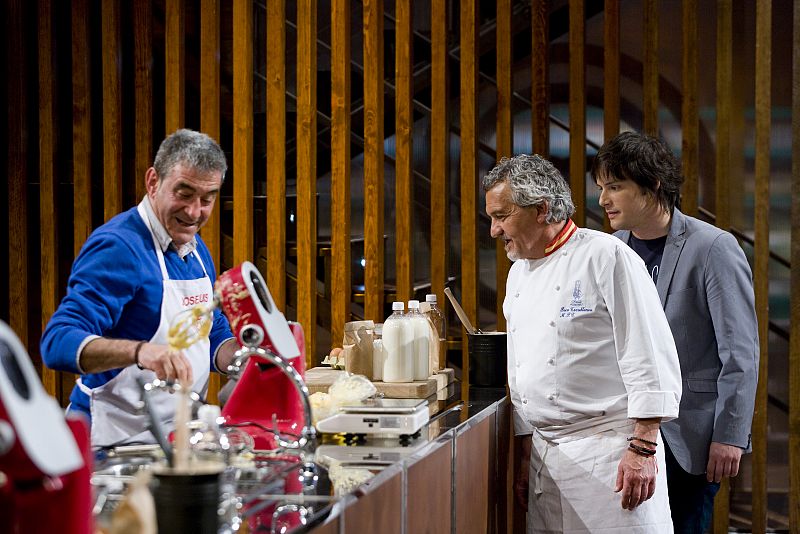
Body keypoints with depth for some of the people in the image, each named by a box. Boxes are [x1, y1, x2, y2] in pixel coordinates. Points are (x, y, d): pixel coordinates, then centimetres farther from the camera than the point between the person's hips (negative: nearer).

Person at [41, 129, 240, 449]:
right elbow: (58, 342, -24)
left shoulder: (196, 249, 14)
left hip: (177, 433, 8)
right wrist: (140, 351, -40)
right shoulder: (117, 246, -14)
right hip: (118, 442, -8)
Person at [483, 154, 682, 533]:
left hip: (607, 449, -7)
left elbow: (650, 360, -13)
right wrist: (526, 457, 21)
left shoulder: (606, 256, -8)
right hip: (546, 455, 7)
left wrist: (643, 449, -16)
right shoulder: (518, 274, 16)